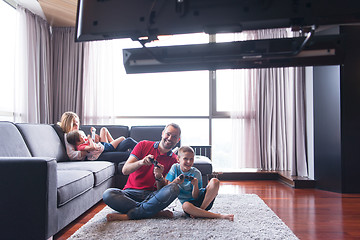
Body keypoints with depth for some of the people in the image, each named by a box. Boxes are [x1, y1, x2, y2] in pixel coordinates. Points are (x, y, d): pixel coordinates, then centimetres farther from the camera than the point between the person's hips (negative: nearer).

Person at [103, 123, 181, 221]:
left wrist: (159, 177, -21)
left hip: (151, 196, 0)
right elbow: (125, 170, -4)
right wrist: (141, 162, -23)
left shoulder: (174, 160, 7)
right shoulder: (144, 145, 6)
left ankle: (127, 215, -28)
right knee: (107, 194, -30)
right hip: (131, 192, 0)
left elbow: (162, 189, 0)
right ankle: (155, 212, -24)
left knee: (174, 188, -30)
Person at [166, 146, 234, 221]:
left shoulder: (196, 173, -7)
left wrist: (195, 185, -27)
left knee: (215, 181, -23)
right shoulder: (175, 168, -2)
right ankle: (219, 216, -30)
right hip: (189, 201, 0)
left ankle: (201, 210, -22)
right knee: (186, 206, -39)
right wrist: (175, 182, -22)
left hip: (202, 198, 1)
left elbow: (195, 196, -8)